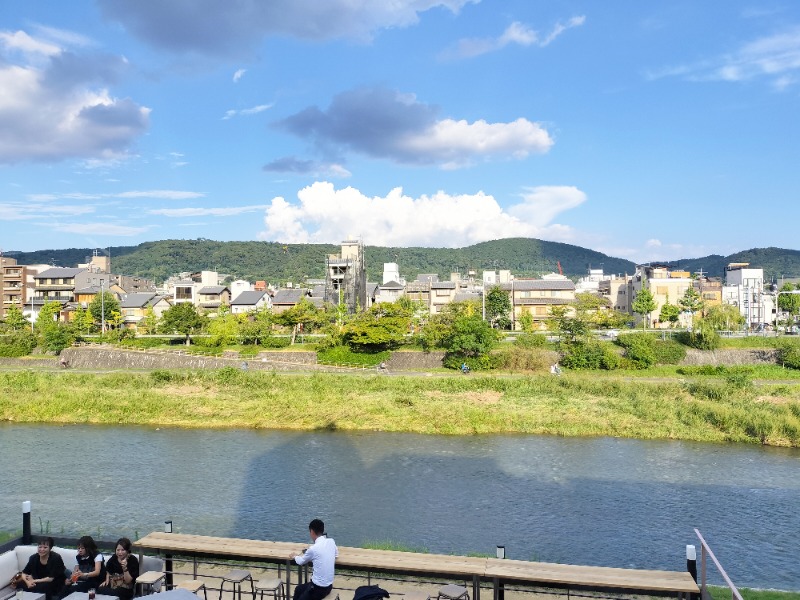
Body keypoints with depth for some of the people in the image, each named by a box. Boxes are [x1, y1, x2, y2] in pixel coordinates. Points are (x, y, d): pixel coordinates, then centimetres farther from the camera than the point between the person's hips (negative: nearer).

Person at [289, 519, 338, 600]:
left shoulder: (314, 548, -20)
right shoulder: (331, 542, -3)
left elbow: (301, 561, 1)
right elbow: (336, 553, 21)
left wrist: (295, 556, 23)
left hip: (319, 588, -7)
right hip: (329, 586, 7)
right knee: (298, 589, 26)